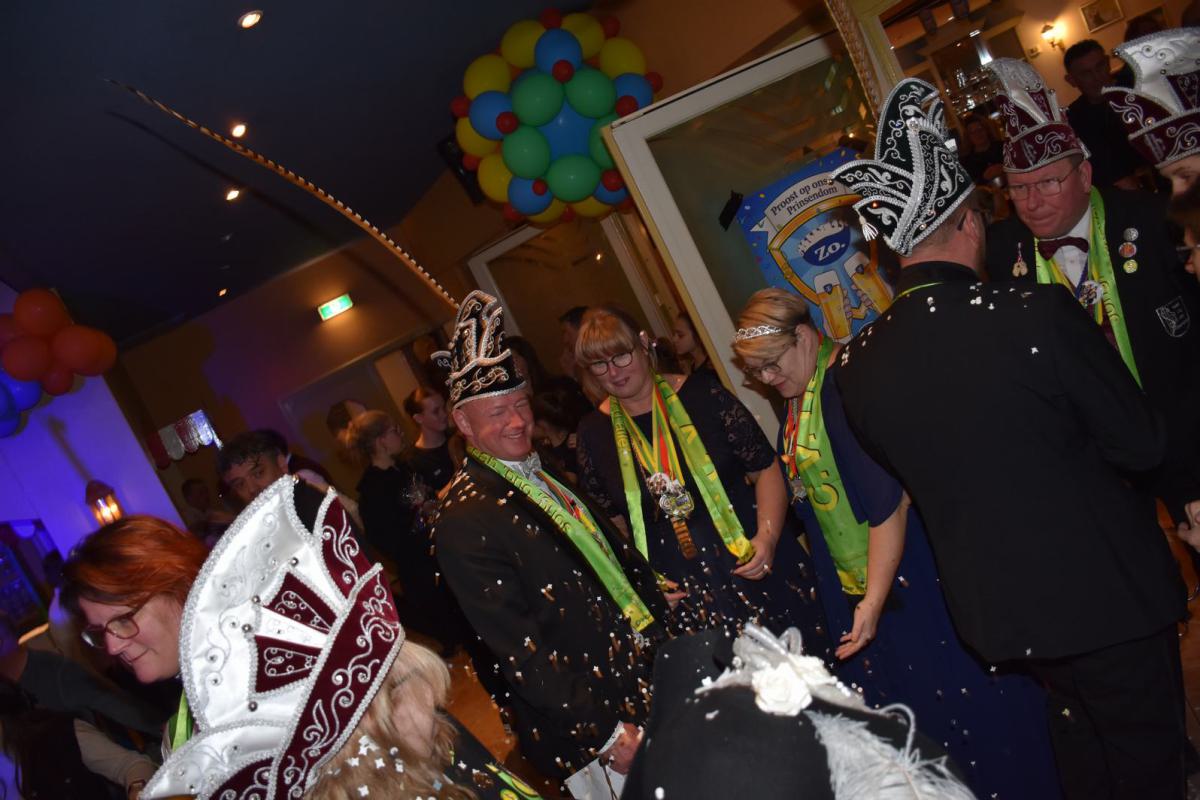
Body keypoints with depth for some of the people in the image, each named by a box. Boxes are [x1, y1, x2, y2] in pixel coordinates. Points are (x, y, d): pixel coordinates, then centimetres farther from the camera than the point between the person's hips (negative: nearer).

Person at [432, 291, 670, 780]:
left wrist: (663, 628, 9)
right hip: (587, 720, -7)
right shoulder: (463, 521, -18)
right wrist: (607, 733, -19)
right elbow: (517, 649, -20)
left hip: (648, 675, 7)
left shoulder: (549, 476, 6)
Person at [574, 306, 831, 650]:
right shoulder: (594, 432, 0)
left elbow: (765, 468, -2)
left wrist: (768, 536, -14)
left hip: (757, 568, -1)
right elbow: (611, 517, 9)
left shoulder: (701, 393, -6)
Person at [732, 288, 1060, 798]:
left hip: (910, 578, -8)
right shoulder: (795, 401, 7)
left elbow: (890, 501, -25)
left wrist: (874, 601, -25)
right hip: (854, 583, 9)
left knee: (956, 686, 7)